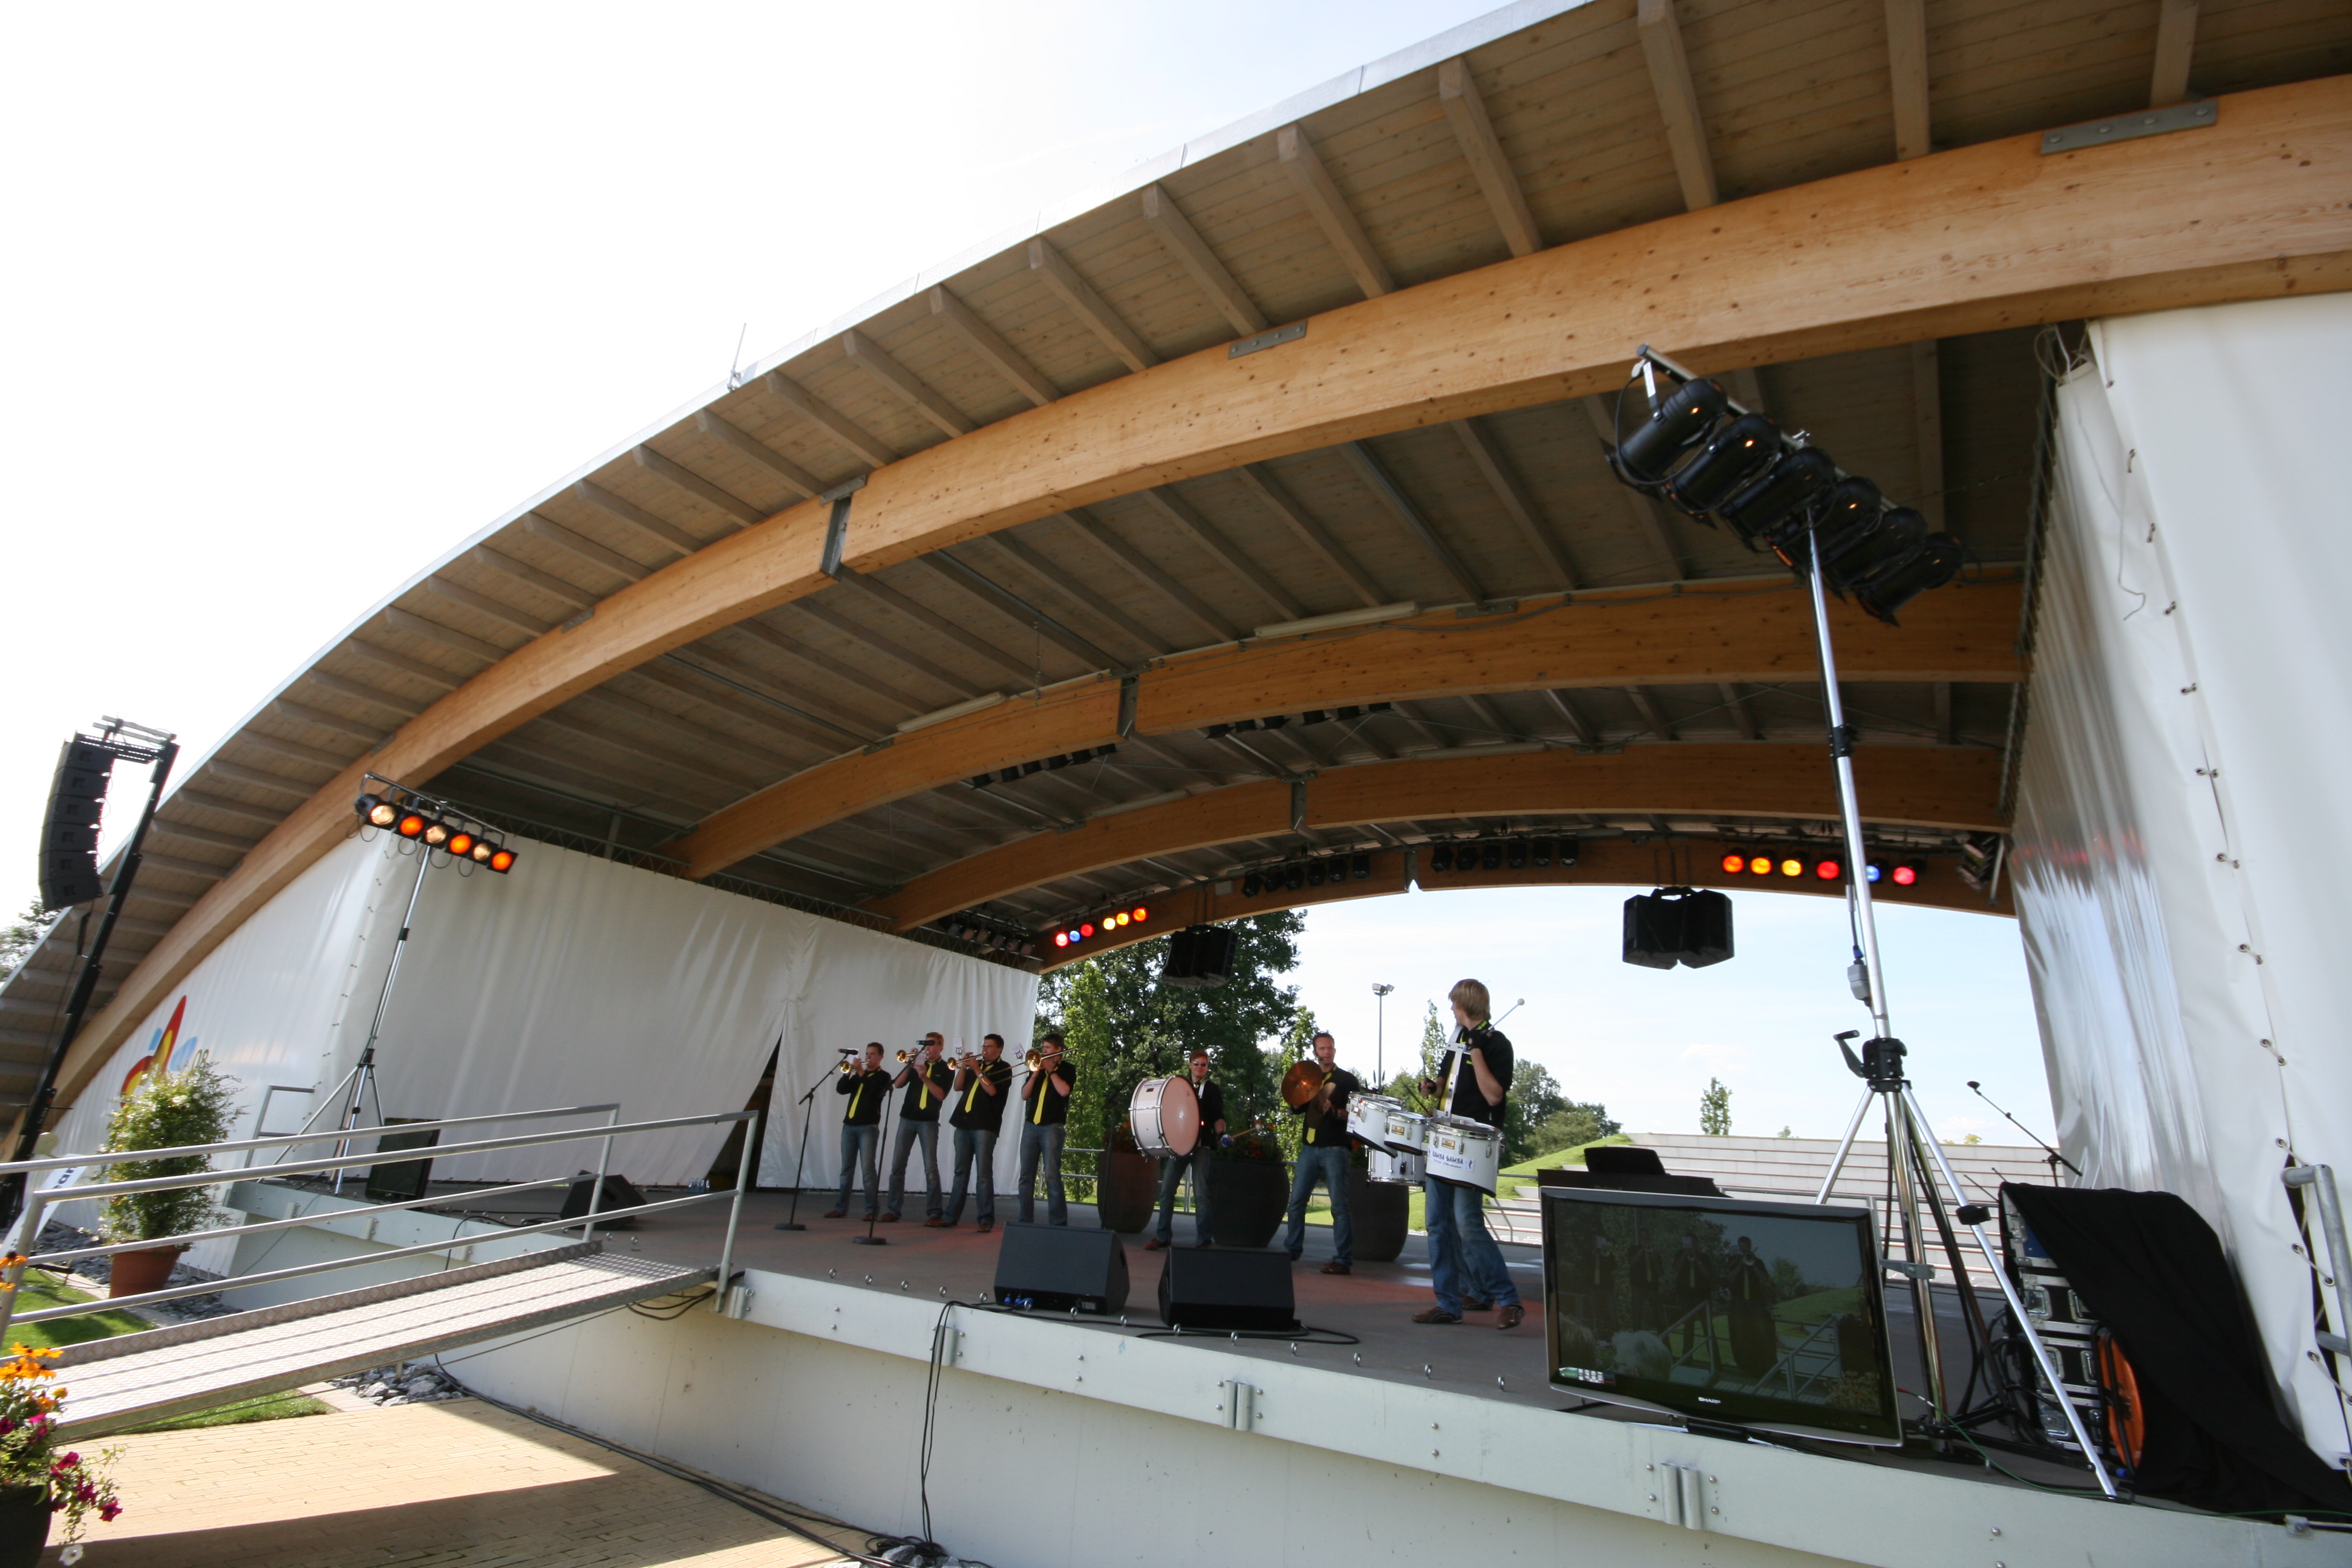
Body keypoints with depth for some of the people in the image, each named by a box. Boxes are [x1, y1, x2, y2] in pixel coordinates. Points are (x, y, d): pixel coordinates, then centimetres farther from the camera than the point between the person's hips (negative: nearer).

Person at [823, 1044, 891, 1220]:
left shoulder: (883, 1077, 5)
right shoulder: (858, 1075, 21)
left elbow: (876, 1092, -15)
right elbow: (841, 1089, 8)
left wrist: (862, 1073, -15)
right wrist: (848, 1073, -7)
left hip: (868, 1127, -6)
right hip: (849, 1125, 6)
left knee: (869, 1169, -8)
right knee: (846, 1169, 8)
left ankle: (871, 1210, -5)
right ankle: (841, 1207, 12)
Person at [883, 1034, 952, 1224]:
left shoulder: (945, 1069, 1)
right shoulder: (917, 1064, 12)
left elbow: (941, 1095, -11)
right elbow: (898, 1084, 1)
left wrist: (924, 1077, -20)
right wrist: (909, 1065, -11)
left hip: (929, 1121, -4)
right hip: (907, 1118, 4)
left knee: (931, 1168, -7)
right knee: (897, 1166, 3)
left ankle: (933, 1213, -3)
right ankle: (893, 1210, 11)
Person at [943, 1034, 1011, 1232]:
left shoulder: (1003, 1069, 2)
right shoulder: (975, 1065, 20)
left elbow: (992, 1090, -13)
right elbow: (958, 1087, 12)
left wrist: (977, 1069, -12)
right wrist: (963, 1067, -1)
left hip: (985, 1125, -6)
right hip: (964, 1123, 6)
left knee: (984, 1174, -7)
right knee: (961, 1172, 8)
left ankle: (987, 1219, -4)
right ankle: (951, 1217, 11)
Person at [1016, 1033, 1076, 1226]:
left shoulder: (1066, 1068, 5)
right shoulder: (1038, 1067, 18)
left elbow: (1064, 1091, -14)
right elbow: (1024, 1095, 8)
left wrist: (1051, 1070, -8)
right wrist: (1036, 1074, -4)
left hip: (1051, 1127, -5)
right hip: (1030, 1125, 5)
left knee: (1052, 1176, -8)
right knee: (1026, 1176, 5)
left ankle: (1058, 1222, -4)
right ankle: (1025, 1220, 12)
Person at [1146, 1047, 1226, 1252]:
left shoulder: (1213, 1091, 7)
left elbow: (1218, 1117, 0)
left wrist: (1221, 1134, -18)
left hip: (1202, 1146, -4)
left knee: (1201, 1194, -7)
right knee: (1166, 1190, 1)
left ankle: (1203, 1241, 0)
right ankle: (1163, 1236, 11)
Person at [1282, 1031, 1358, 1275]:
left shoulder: (1346, 1080, 2)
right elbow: (1296, 1109, 15)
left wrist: (1336, 1112, -21)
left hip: (1334, 1149, -5)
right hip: (1309, 1146, 5)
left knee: (1339, 1206, -6)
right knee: (1296, 1202, 6)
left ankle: (1344, 1260, -2)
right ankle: (1292, 1250, 19)